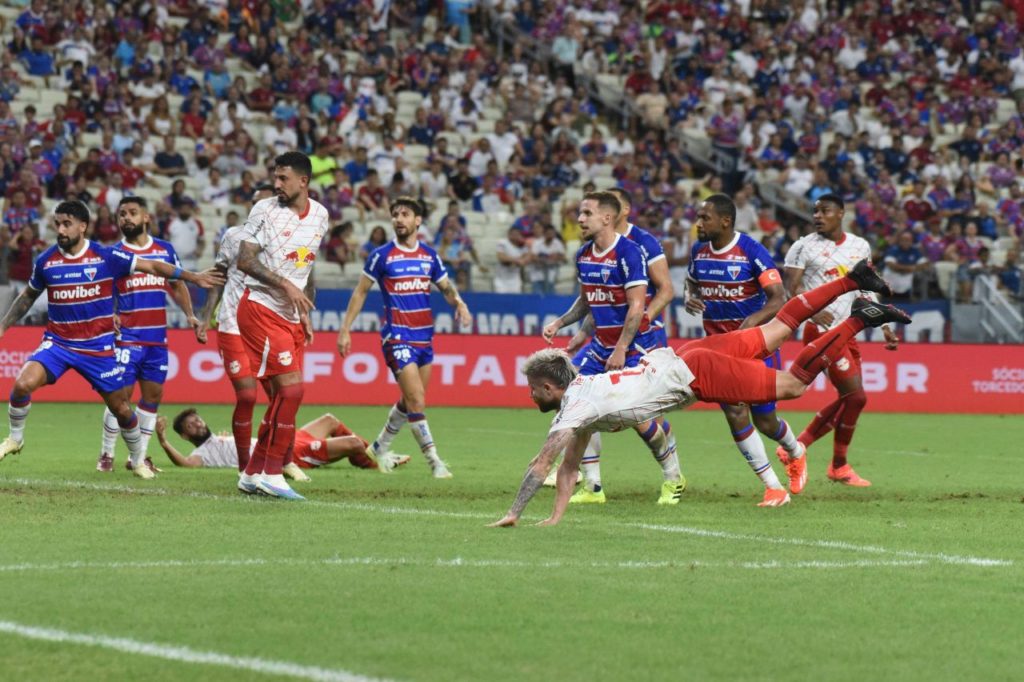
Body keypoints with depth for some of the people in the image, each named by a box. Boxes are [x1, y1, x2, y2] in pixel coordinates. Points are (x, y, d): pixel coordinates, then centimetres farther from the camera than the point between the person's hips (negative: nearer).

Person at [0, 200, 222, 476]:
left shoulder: (106, 257, -9)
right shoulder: (46, 261, -2)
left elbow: (151, 266, 0)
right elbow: (28, 296, 16)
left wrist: (193, 277, -3)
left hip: (98, 347, -1)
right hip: (58, 342, 1)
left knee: (121, 407, 5)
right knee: (23, 384, -23)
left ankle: (138, 461, 29)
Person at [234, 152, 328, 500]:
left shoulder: (320, 215, 11)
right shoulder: (265, 210, -8)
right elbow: (244, 260, -12)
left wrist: (306, 314, 17)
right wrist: (285, 285, -21)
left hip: (291, 317, 7)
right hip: (261, 310, -7)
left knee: (282, 398, 6)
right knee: (291, 390, -15)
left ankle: (253, 474, 16)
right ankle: (271, 474, -9)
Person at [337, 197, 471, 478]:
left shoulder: (430, 256, 7)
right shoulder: (382, 255, -4)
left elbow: (446, 287, 14)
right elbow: (361, 291, 3)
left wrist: (459, 303, -9)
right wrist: (345, 329, 0)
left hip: (424, 336, 5)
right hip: (397, 336, -5)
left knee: (410, 402, 13)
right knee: (417, 400, -13)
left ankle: (380, 447, 33)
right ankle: (434, 461, -9)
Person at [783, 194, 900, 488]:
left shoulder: (860, 247, 12)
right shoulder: (804, 247, -4)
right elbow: (792, 289, -11)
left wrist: (884, 327, 15)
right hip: (823, 331, -7)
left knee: (847, 400, 6)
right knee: (856, 396, -10)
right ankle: (839, 466, 5)